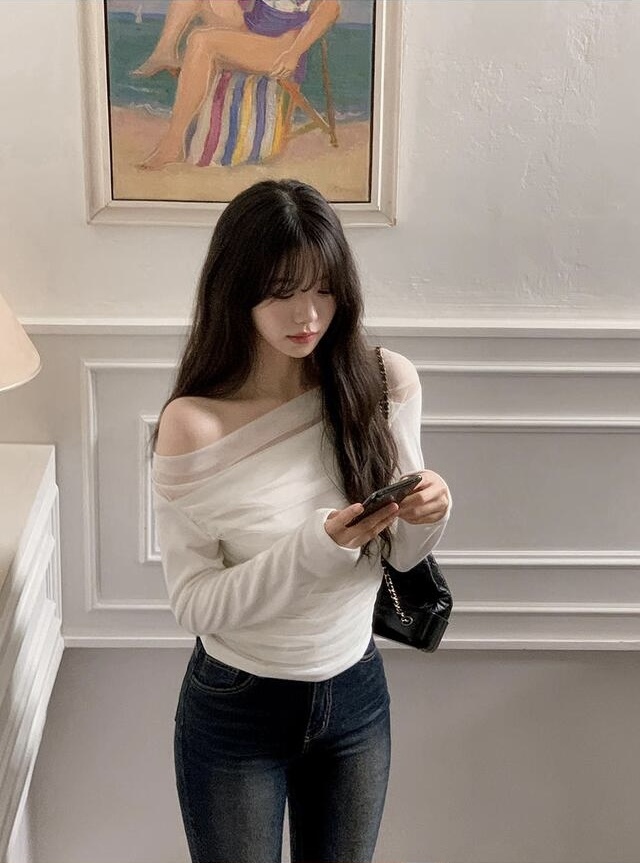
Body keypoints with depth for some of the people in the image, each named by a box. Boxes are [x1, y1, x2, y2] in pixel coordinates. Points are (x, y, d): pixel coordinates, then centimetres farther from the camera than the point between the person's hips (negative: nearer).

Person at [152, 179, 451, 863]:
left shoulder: (385, 385, -11)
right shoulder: (194, 424, -21)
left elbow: (396, 553, 1)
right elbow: (194, 605, -18)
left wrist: (426, 516, -22)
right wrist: (316, 546, -31)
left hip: (356, 695, 3)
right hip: (235, 711, -3)